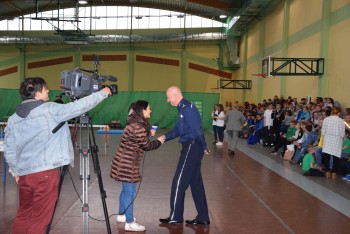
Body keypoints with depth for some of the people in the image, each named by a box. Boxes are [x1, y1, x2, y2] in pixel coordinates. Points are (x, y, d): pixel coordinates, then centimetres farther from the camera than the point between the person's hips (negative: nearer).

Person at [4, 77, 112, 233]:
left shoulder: (13, 119, 6)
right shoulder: (49, 109, -8)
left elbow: (9, 151, 7)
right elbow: (80, 106, -6)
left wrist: (16, 172, 20)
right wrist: (103, 93, 6)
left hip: (24, 174, 6)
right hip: (46, 173, -6)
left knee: (23, 215, 20)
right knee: (39, 219, 4)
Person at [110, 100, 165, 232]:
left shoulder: (136, 123, 10)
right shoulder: (138, 127, -22)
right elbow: (146, 146, -15)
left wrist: (149, 134, 17)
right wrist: (158, 141, 0)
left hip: (126, 162, 10)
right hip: (128, 163, -10)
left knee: (126, 190, 21)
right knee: (130, 191, -3)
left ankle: (121, 215, 36)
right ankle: (130, 223, 5)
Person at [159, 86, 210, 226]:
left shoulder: (187, 108, -16)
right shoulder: (183, 108, 15)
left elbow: (197, 130, -19)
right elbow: (178, 130, 19)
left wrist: (204, 148, -11)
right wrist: (164, 137, 7)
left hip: (192, 147, -10)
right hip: (190, 147, 10)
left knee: (179, 182, -1)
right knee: (195, 183, 12)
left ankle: (175, 217, 10)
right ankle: (203, 218, 19)